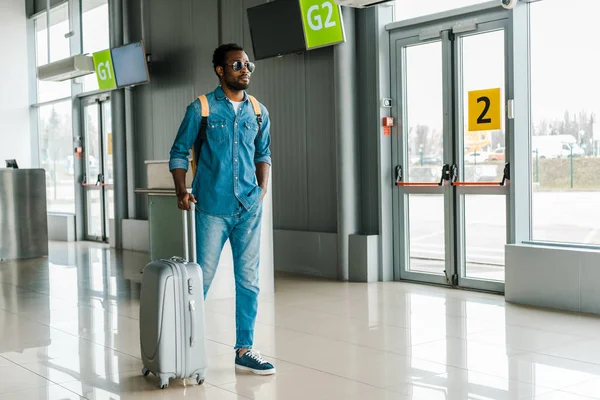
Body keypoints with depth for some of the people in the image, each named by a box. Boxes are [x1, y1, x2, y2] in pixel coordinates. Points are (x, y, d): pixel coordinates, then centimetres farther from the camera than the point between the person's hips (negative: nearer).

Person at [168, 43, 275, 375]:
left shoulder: (259, 112, 10)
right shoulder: (201, 109, 0)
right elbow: (179, 152, 3)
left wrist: (263, 185, 5)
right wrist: (181, 190, -9)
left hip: (249, 208, 4)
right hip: (212, 207, -3)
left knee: (248, 280, 6)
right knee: (201, 279, 2)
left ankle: (244, 350, 16)